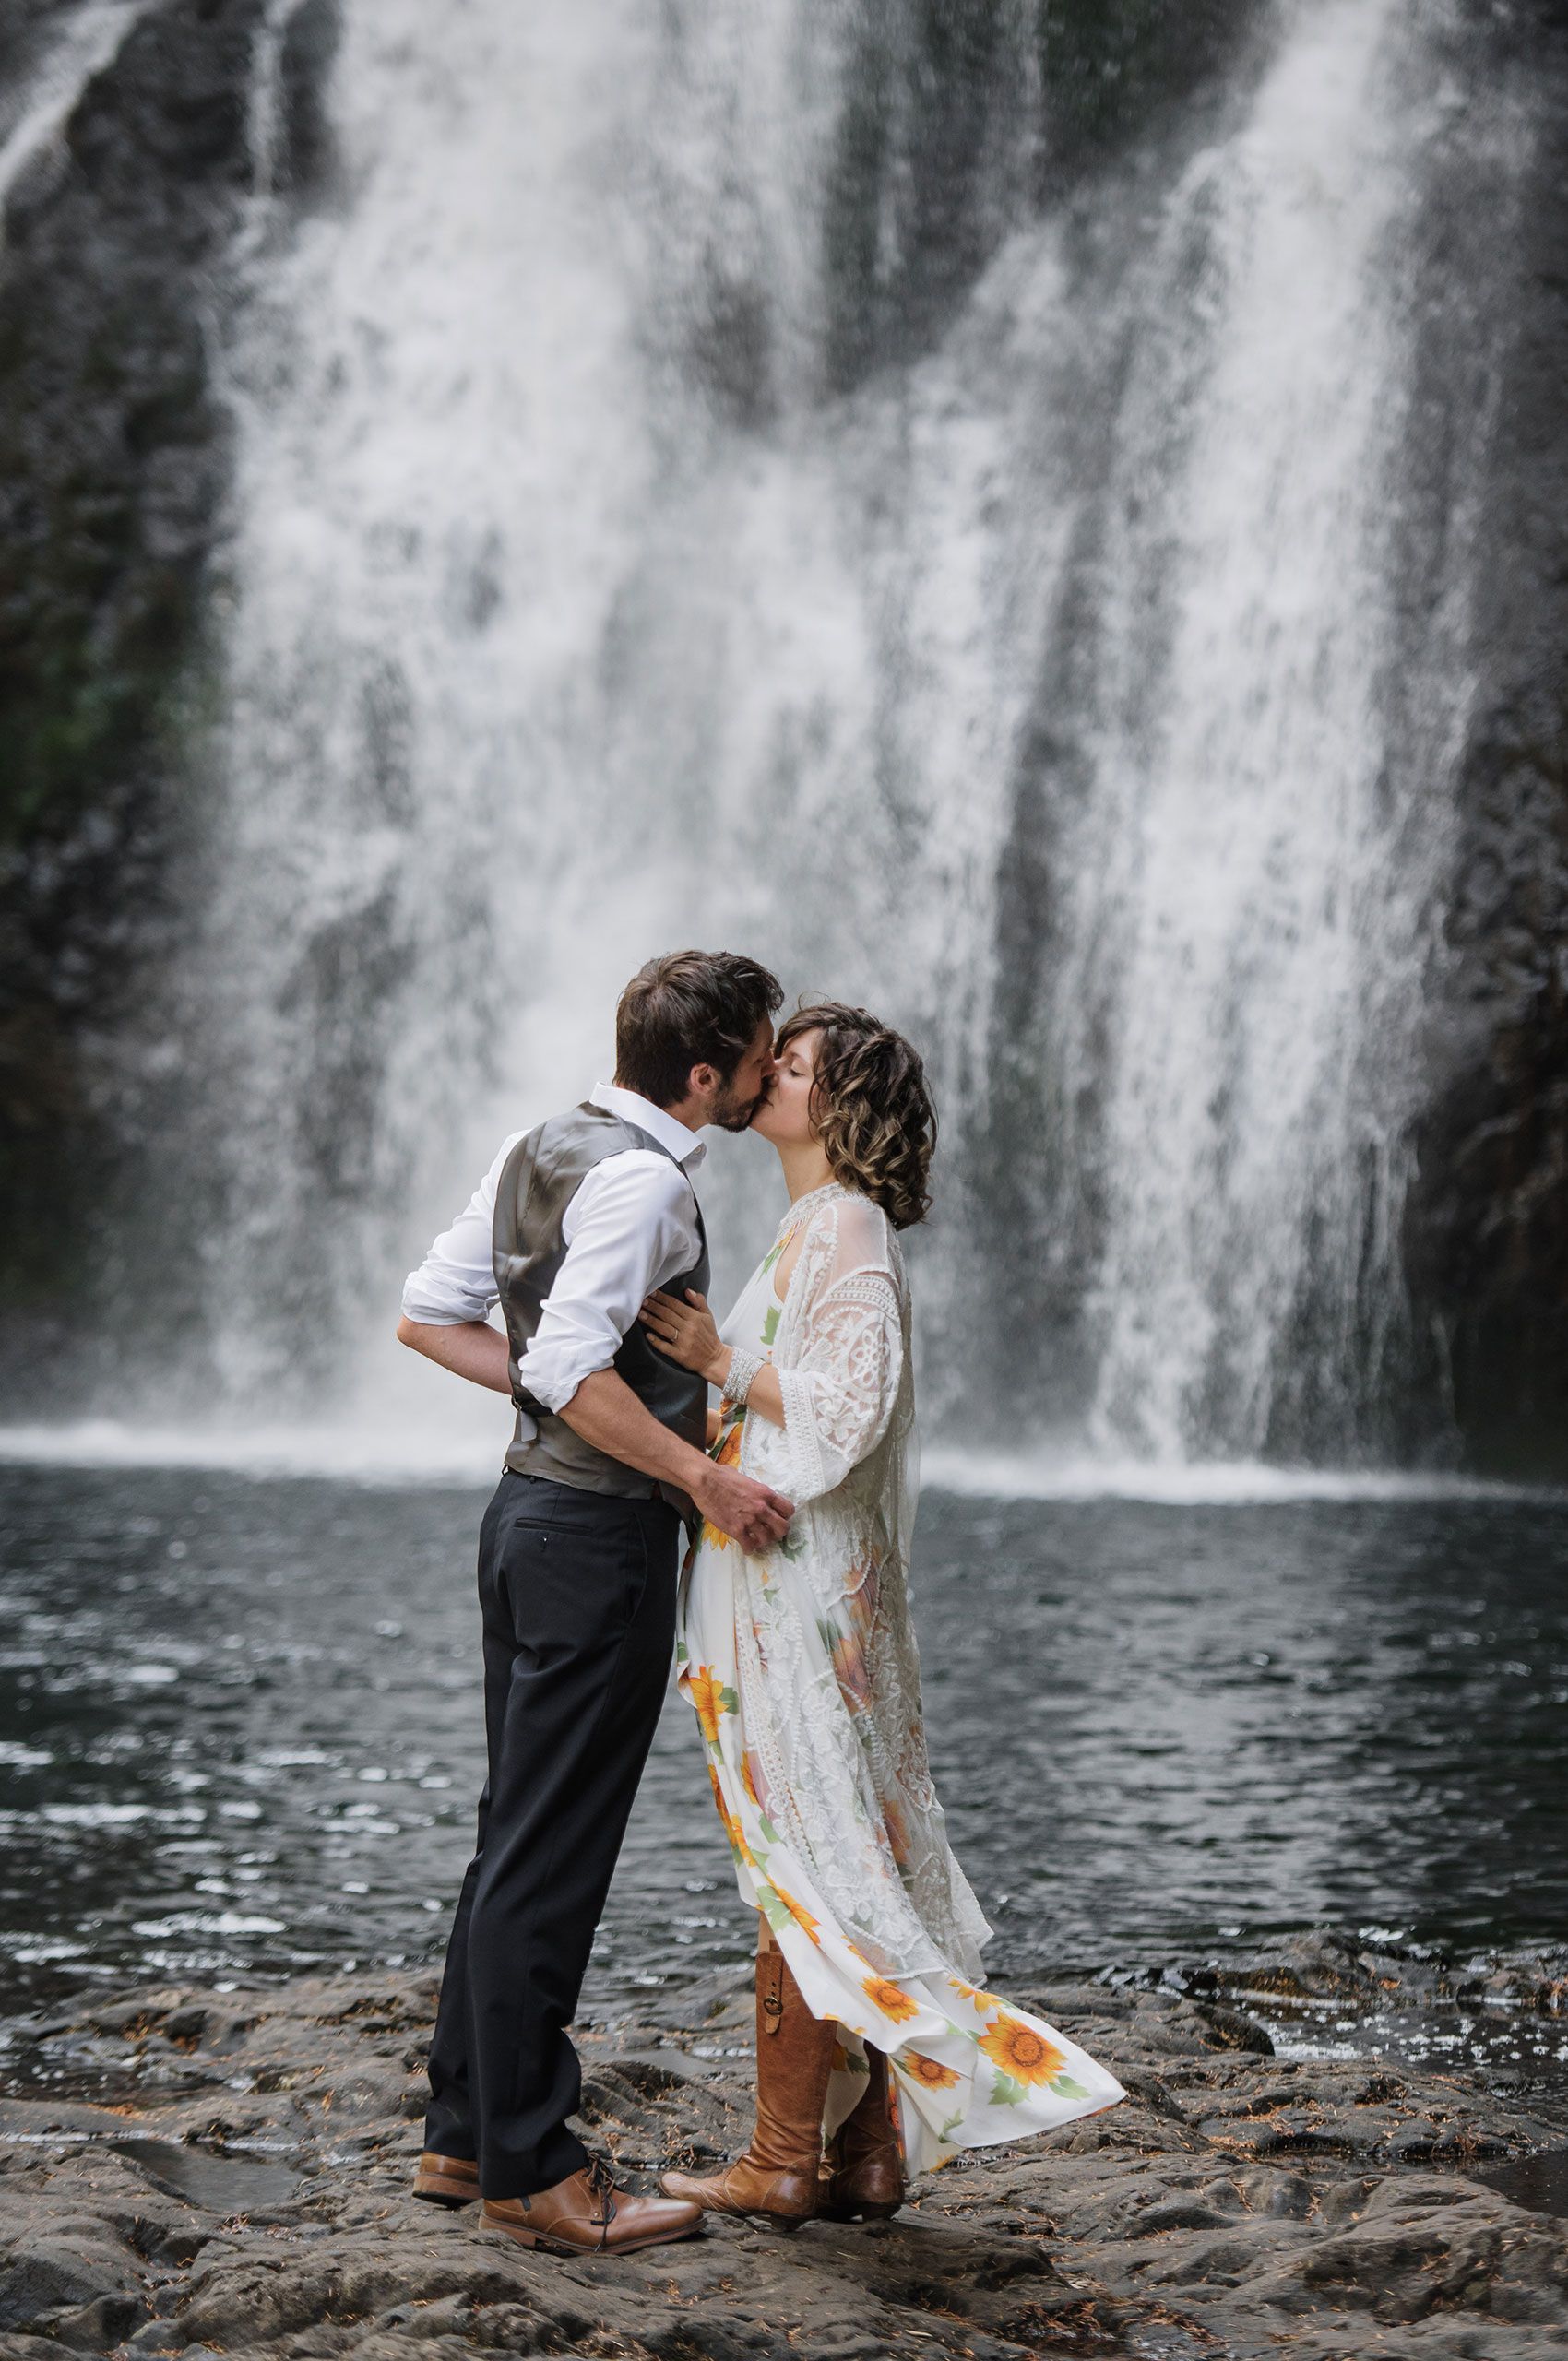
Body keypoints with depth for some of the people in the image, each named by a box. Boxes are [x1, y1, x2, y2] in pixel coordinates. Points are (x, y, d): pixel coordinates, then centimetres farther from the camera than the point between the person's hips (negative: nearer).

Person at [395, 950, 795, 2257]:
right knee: (550, 1856, -5)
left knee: (518, 1838, 15)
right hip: (600, 1532, -10)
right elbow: (574, 1366, -26)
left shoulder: (542, 1147, 12)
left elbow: (429, 1314, 14)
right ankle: (529, 2171, 1)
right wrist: (708, 1479, -20)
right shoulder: (638, 1176, -17)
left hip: (535, 1506, 10)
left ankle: (465, 2134, 23)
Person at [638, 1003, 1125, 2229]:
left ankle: (782, 2162, 1)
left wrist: (721, 1360, -16)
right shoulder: (817, 1230, 18)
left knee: (804, 1866, -4)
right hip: (782, 1586, 10)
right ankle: (866, 2152, 13)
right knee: (838, 1869, 10)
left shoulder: (844, 1231, -12)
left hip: (797, 1591, -10)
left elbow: (845, 1410, -21)